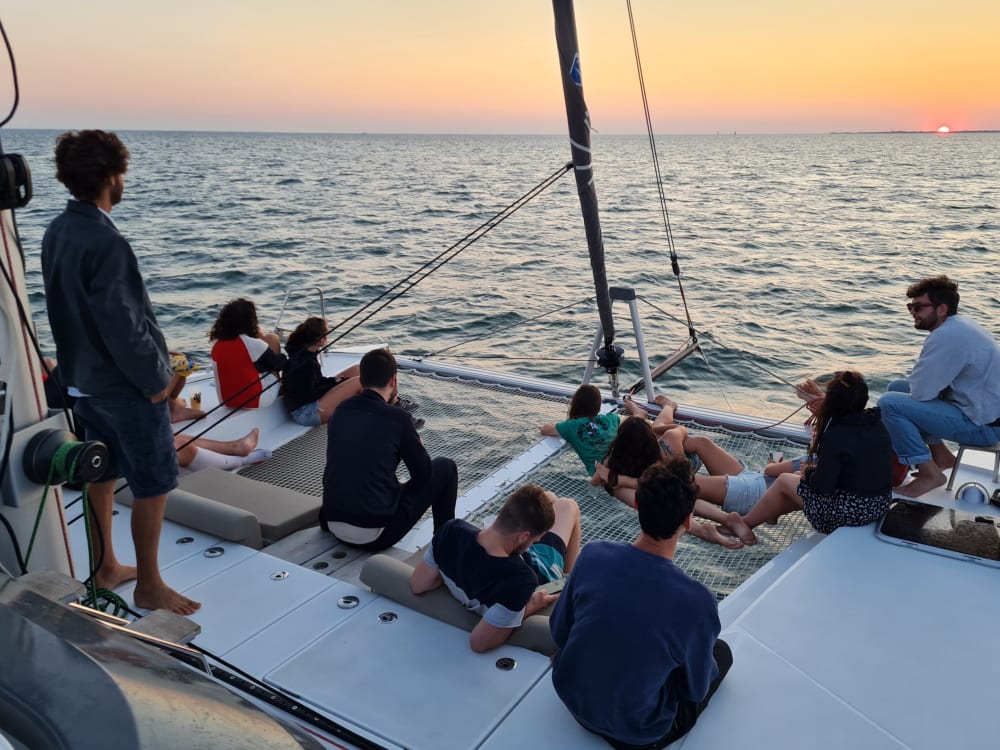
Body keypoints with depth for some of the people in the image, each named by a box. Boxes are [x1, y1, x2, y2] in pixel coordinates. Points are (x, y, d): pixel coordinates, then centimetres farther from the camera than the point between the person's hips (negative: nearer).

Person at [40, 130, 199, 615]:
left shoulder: (56, 232, 3)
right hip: (124, 384, -9)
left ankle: (105, 568, 35)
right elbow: (121, 324, -24)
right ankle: (149, 586, 15)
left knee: (102, 475, 21)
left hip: (82, 379, 9)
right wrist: (155, 377, -14)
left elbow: (71, 308, 11)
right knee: (154, 484, 4)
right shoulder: (105, 242, -24)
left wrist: (78, 364, 18)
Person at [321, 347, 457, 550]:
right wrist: (418, 446, 19)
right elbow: (423, 474, -2)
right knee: (445, 468, 12)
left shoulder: (340, 411, 3)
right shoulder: (398, 417, -12)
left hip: (333, 524, 6)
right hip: (375, 534, -6)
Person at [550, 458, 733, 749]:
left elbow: (559, 632, -3)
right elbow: (696, 690, -11)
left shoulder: (592, 554, -19)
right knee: (722, 651, 18)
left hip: (572, 697, 4)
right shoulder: (696, 601, -29)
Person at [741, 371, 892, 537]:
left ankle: (744, 523, 30)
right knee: (800, 477, 25)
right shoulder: (877, 424, -1)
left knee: (784, 481, 14)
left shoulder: (835, 435, -24)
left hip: (850, 512, -7)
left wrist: (809, 472, 0)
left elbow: (823, 487, -21)